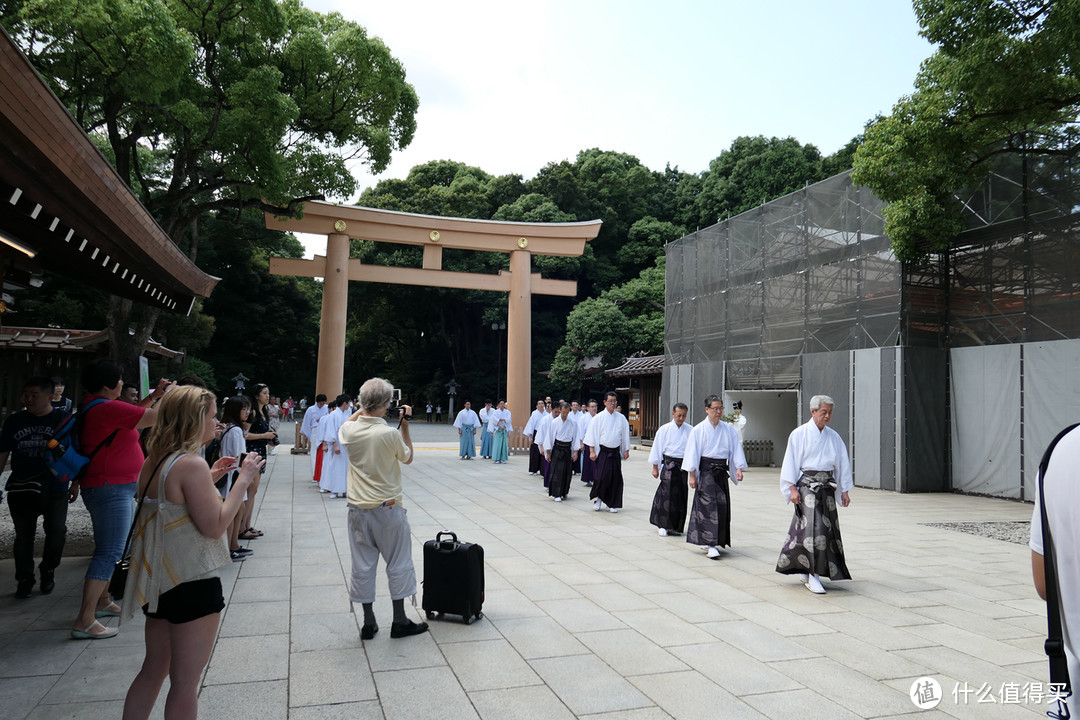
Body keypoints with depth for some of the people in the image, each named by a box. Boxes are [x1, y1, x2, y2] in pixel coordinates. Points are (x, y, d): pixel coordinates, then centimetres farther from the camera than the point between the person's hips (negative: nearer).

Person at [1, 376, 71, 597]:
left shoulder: (64, 419, -3)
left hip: (55, 490, -2)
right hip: (21, 490, 2)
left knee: (56, 532, -2)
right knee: (24, 536, 8)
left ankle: (48, 571, 23)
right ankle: (24, 580, 23)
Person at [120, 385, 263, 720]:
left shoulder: (154, 462, 6)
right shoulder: (192, 464, -21)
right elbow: (214, 526, -22)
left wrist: (210, 476, 14)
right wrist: (244, 479, -16)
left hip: (159, 580, 9)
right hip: (192, 585, -9)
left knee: (153, 669, 21)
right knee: (185, 682, 5)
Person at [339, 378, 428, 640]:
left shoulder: (349, 430, -7)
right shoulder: (390, 434, -19)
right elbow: (407, 458, 1)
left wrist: (362, 409, 17)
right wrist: (405, 426, 4)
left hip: (358, 509, 4)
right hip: (388, 509, -4)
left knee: (363, 566, 12)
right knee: (398, 564, 11)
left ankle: (368, 623, 20)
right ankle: (399, 621, 19)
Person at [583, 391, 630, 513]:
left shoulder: (621, 418, 6)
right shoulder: (598, 418, -3)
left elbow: (625, 435, 13)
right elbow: (592, 434, -3)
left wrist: (626, 450, 10)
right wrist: (592, 451, -7)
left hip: (615, 452, 3)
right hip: (602, 451, -3)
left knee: (615, 478, 3)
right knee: (602, 476, -11)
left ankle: (611, 504, 14)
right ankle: (597, 498, 15)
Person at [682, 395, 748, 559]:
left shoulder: (729, 429, 5)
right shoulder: (698, 430, -5)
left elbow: (736, 449, 5)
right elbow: (693, 453, -4)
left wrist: (739, 468, -7)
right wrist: (692, 475, -6)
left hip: (721, 471, 5)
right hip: (706, 471, -5)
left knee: (722, 506, 7)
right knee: (709, 505, -13)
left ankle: (716, 541, 22)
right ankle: (710, 545, -13)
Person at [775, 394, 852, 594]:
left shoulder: (833, 437, 10)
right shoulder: (799, 434, -4)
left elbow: (843, 463, 14)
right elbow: (791, 462, -5)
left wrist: (845, 491, 11)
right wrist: (793, 488, -11)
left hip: (827, 487, 6)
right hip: (806, 485, -6)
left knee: (828, 527, 8)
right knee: (814, 526, -15)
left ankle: (802, 569, 23)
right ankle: (813, 576, -10)